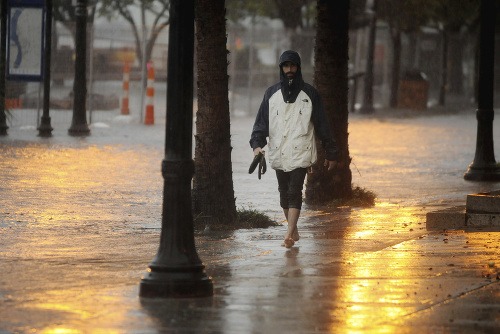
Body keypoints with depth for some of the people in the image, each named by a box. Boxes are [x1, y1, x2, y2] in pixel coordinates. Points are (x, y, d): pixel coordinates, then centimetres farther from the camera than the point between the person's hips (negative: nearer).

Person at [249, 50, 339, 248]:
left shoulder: (309, 94, 4)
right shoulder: (272, 94, 9)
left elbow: (321, 124, 7)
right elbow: (262, 121, 5)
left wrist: (331, 153, 7)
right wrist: (257, 144, -12)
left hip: (301, 152, -3)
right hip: (278, 152, 3)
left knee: (294, 191, -14)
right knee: (284, 192, 9)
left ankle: (289, 234, -22)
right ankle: (293, 230, 23)